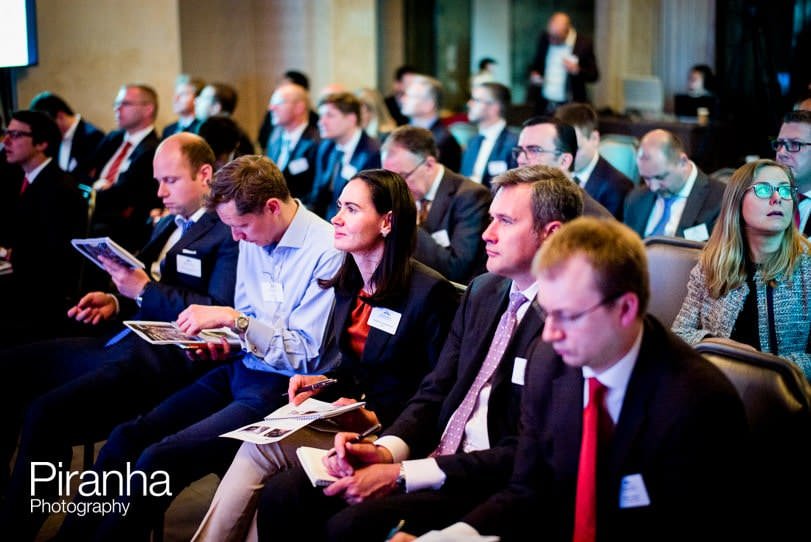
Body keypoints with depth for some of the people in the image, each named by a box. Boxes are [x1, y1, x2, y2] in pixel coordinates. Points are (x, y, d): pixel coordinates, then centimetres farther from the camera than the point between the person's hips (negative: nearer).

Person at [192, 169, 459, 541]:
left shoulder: (430, 293, -12)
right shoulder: (349, 284, 12)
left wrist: (376, 419, -18)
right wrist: (322, 381, 3)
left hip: (386, 433, -7)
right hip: (342, 417, 7)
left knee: (261, 448, -21)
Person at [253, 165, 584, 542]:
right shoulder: (482, 291, 12)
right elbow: (434, 392, 13)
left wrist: (402, 475, -19)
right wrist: (387, 450, -8)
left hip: (491, 485, -7)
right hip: (432, 456, 8)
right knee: (283, 493, -9)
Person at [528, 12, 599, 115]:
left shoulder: (584, 44, -9)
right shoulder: (544, 39, 2)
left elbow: (593, 75, -3)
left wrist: (577, 70, -21)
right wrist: (533, 74, -5)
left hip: (570, 106, -3)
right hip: (544, 105, 3)